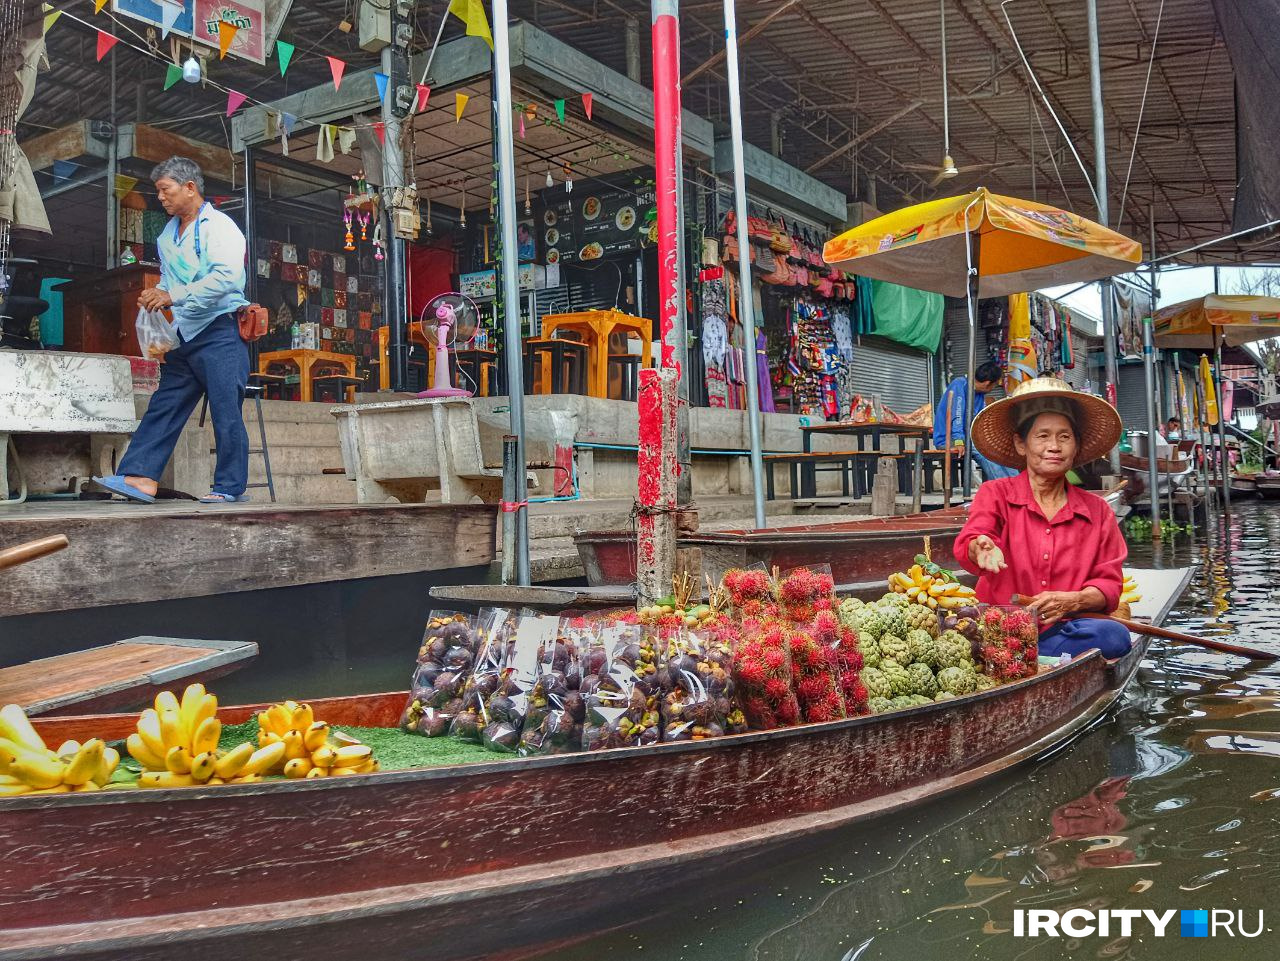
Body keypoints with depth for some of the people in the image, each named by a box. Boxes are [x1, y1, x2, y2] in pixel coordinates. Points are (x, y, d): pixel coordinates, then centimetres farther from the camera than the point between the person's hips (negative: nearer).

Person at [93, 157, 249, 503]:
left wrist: (173, 296, -22)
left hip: (220, 332, -8)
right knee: (163, 407, 1)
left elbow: (226, 277, -22)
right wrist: (157, 296, 5)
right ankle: (141, 477, -1)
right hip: (185, 333, 9)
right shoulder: (168, 234, 19)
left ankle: (230, 487, 0)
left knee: (226, 412, -6)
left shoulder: (219, 225, -7)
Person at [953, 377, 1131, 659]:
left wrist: (1072, 601, -15)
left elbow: (1110, 585, 8)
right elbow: (966, 544, -13)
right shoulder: (994, 495, 6)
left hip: (1065, 630, 4)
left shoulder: (1097, 511, 14)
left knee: (1114, 635, -30)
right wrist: (981, 549, -39)